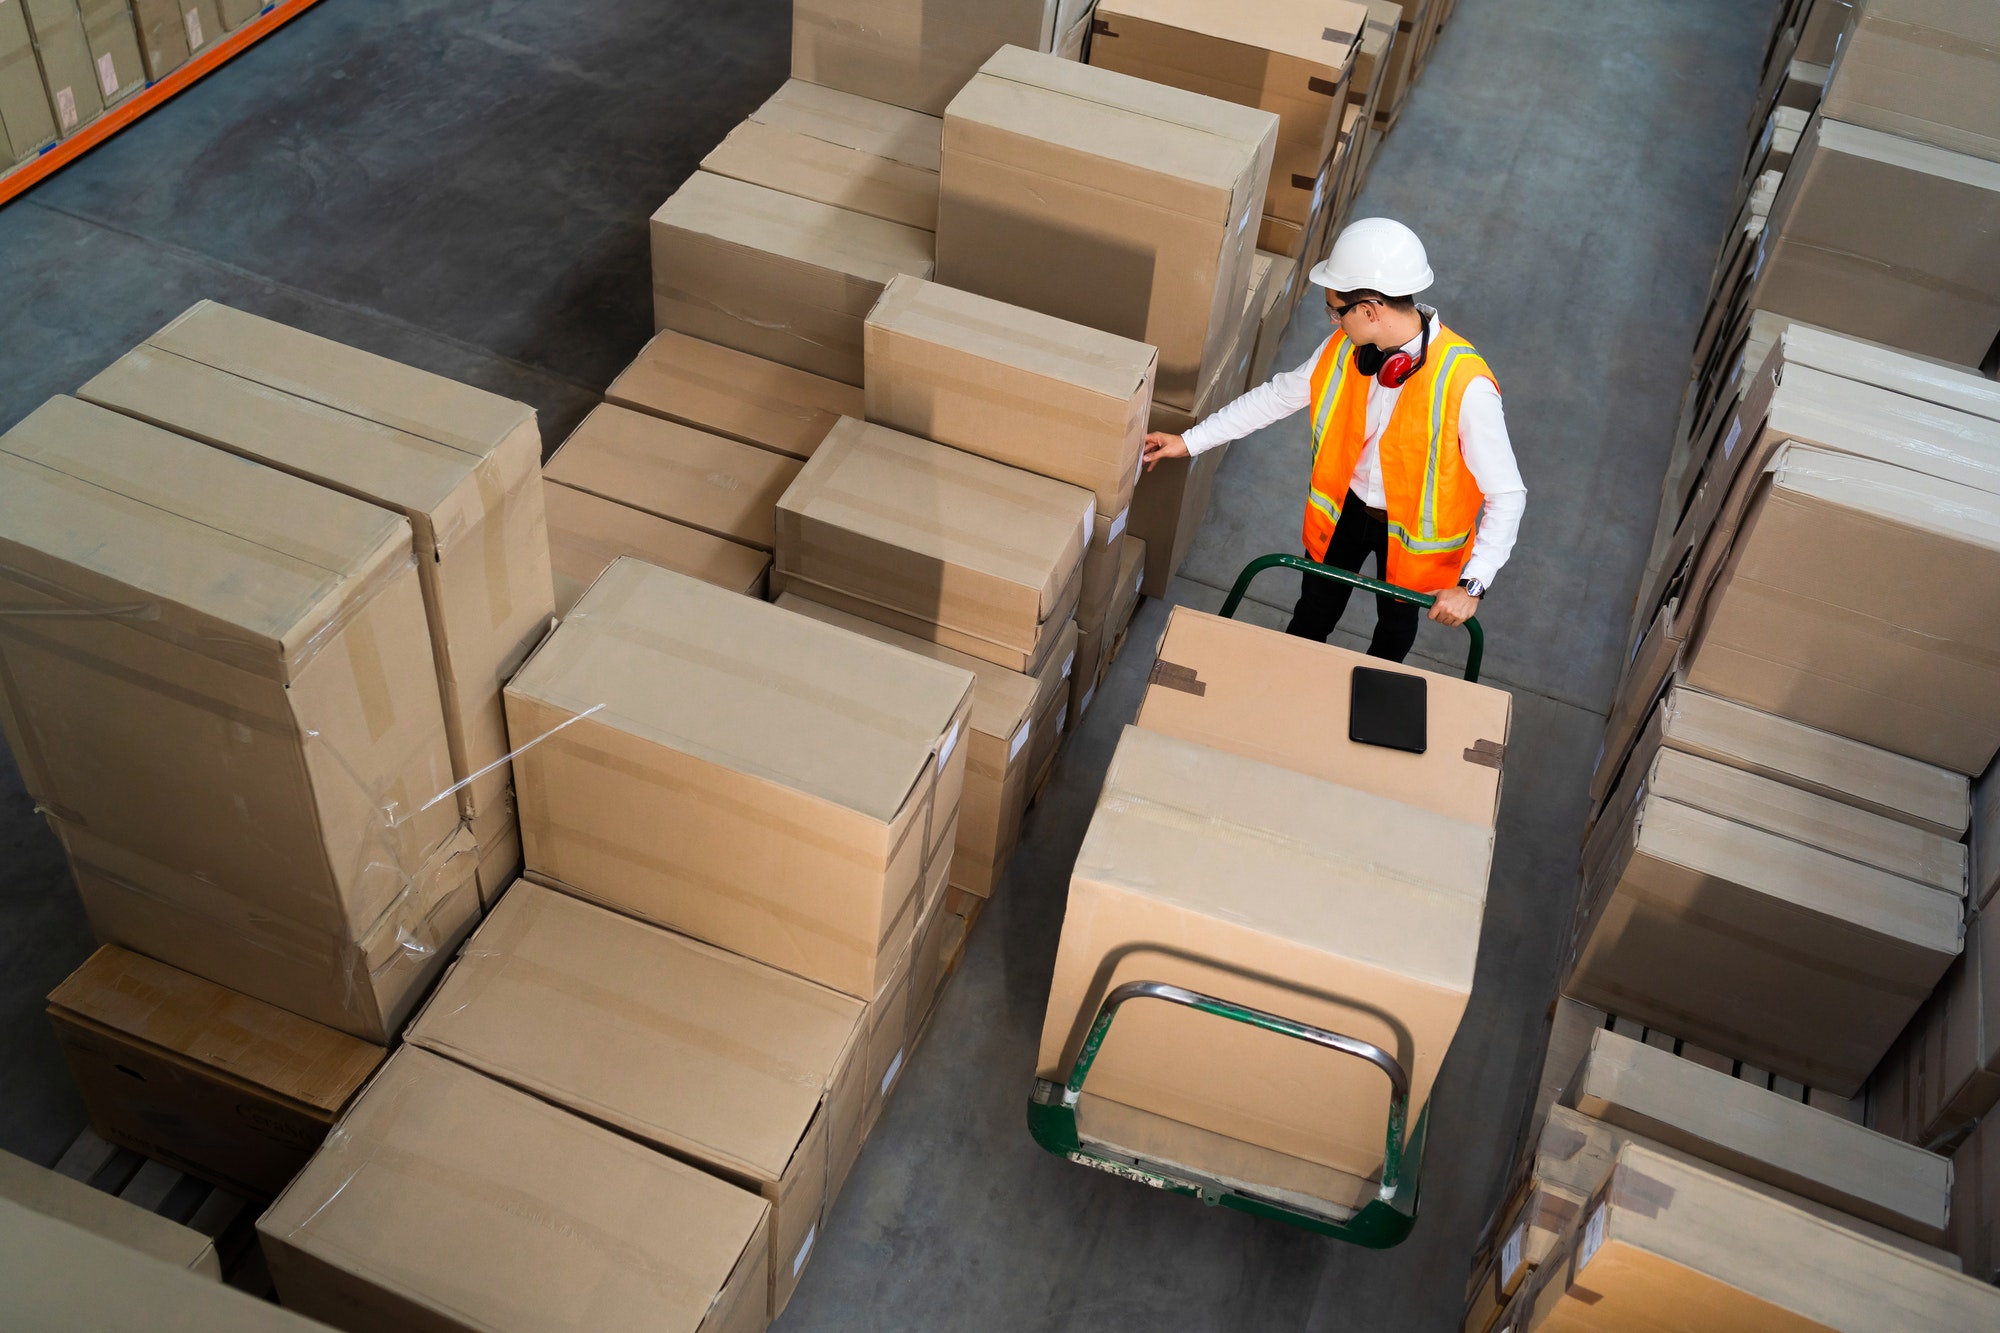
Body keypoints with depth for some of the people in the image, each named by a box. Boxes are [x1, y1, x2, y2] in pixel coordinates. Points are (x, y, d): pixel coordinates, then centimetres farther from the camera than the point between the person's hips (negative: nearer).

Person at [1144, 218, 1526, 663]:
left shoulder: (1466, 386, -36)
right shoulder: (1344, 350, -19)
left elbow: (1507, 496, -30)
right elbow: (1276, 396, -2)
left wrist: (1472, 585, -35)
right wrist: (1190, 441, 0)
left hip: (1412, 526, -3)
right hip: (1346, 507, 3)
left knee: (1396, 623, 26)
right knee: (1312, 617, 24)